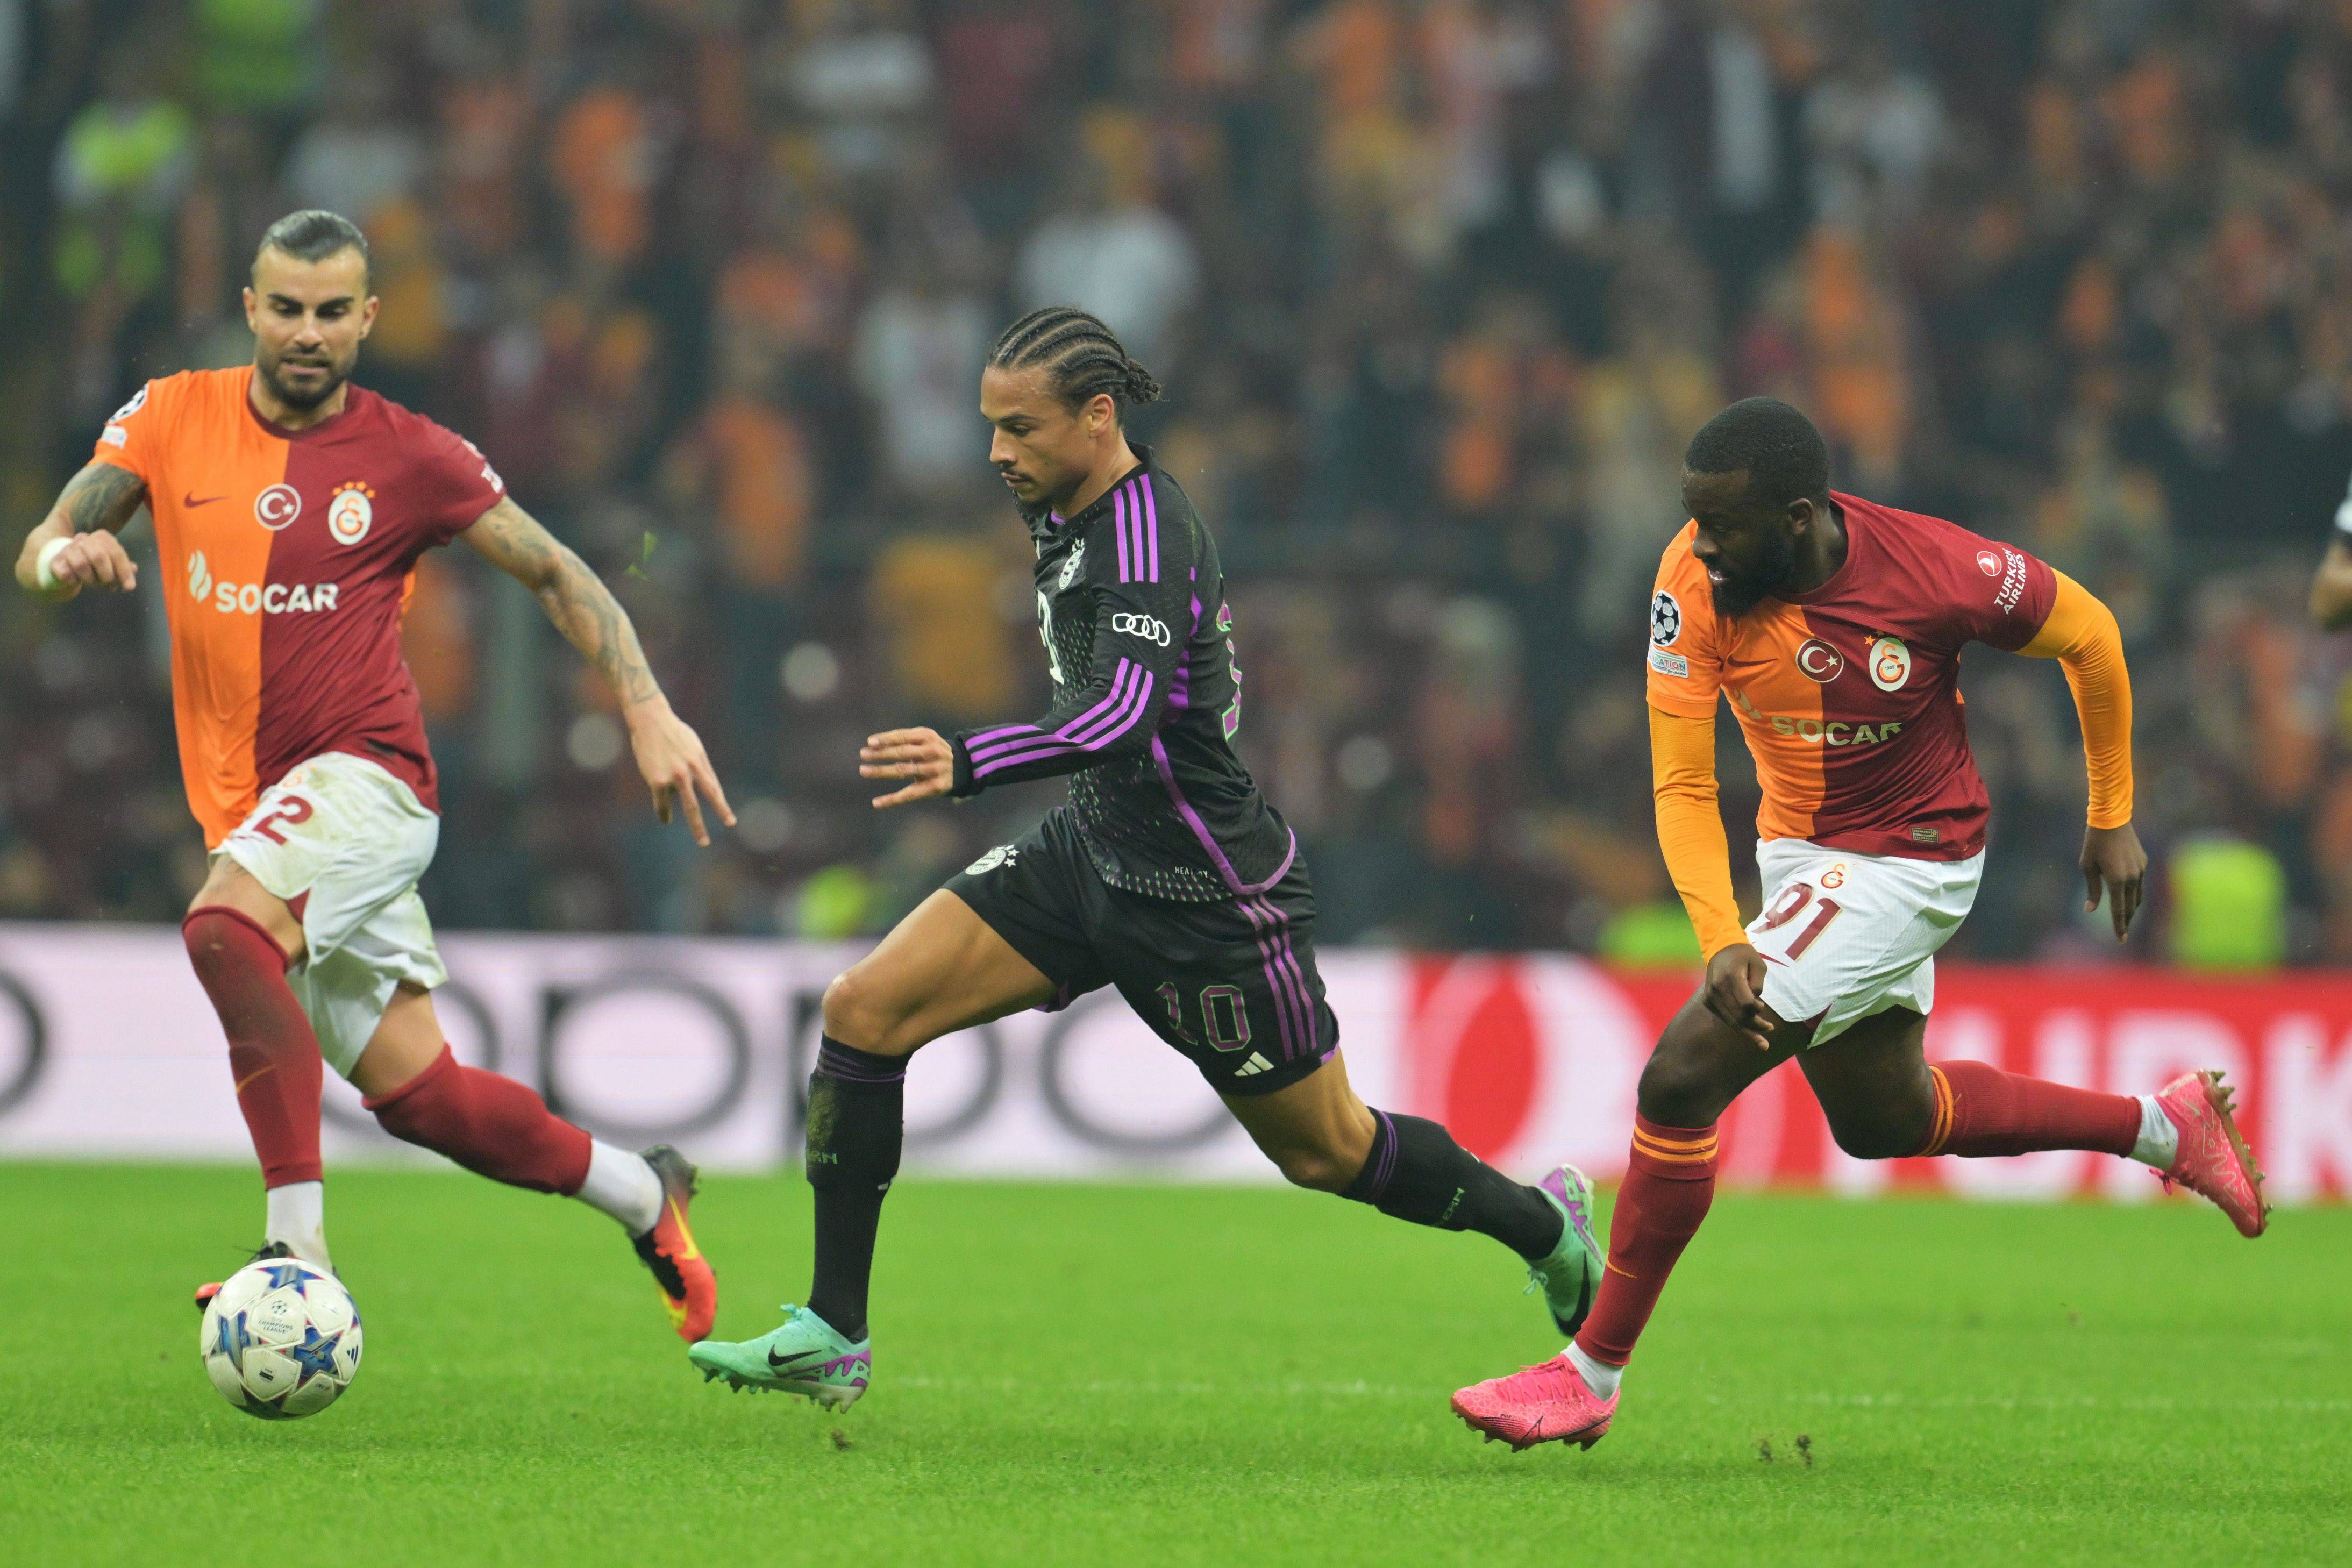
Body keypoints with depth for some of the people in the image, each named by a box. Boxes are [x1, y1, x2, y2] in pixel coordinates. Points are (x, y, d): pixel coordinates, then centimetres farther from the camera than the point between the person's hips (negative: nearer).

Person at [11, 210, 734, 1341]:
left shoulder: (407, 457, -2)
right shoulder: (175, 417, 5)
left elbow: (557, 574, 6)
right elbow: (39, 553, 2)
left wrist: (647, 708, -6)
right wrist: (67, 556, -23)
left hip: (365, 773, -5)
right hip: (250, 803, 5)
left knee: (227, 928, -34)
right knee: (414, 1091, 5)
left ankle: (296, 1244, -37)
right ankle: (641, 1193, 27)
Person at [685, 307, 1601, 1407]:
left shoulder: (1147, 535, -25)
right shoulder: (1067, 514, 2)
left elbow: (1126, 714, -41)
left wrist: (969, 765, -55)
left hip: (1208, 895, -9)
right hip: (1091, 853, 9)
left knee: (1324, 1151, 9)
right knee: (864, 1008, -7)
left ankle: (1542, 1225, 37)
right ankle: (832, 1336, -4)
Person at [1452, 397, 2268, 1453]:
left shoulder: (1929, 570, -27)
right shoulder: (1695, 582, -19)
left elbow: (2089, 634, -9)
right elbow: (1682, 785, -17)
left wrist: (2113, 819, 0)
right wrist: (1720, 942, -32)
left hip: (1906, 864, -7)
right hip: (1797, 850, 7)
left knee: (1682, 1080, -16)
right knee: (1880, 1117, 25)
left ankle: (1593, 1371, -4)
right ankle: (2162, 1126, 42)